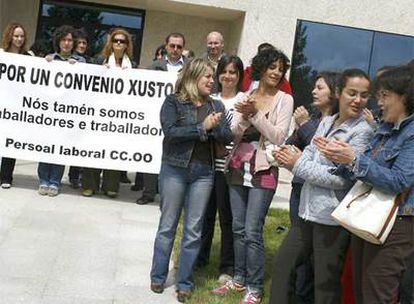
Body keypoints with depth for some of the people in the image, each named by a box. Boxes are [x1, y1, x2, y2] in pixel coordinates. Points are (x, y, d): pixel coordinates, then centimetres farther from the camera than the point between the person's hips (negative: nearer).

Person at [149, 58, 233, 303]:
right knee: (168, 225, 6)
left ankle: (185, 283, 15)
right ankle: (158, 277, 19)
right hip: (175, 169, -3)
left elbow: (227, 138, 4)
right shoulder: (173, 102, -1)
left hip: (203, 173, 3)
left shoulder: (216, 106, 10)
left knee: (194, 230, 5)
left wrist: (215, 125, -15)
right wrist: (202, 127, -15)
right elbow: (170, 131, -15)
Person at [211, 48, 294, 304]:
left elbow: (279, 137, -10)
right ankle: (240, 278, 26)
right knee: (238, 228, 11)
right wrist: (245, 116, -15)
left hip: (263, 170, -4)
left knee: (252, 232, -6)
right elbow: (234, 135, 3)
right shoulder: (246, 98, 8)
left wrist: (256, 113, -16)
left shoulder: (284, 100, -1)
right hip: (239, 166, 4)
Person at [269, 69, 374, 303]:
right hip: (308, 212, 7)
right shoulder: (326, 122, 11)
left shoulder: (362, 131, -12)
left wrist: (298, 164, -14)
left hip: (333, 218, -7)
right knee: (283, 263, 16)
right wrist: (291, 155, -14)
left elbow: (342, 179, -19)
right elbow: (310, 155, 9)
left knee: (326, 284, 5)